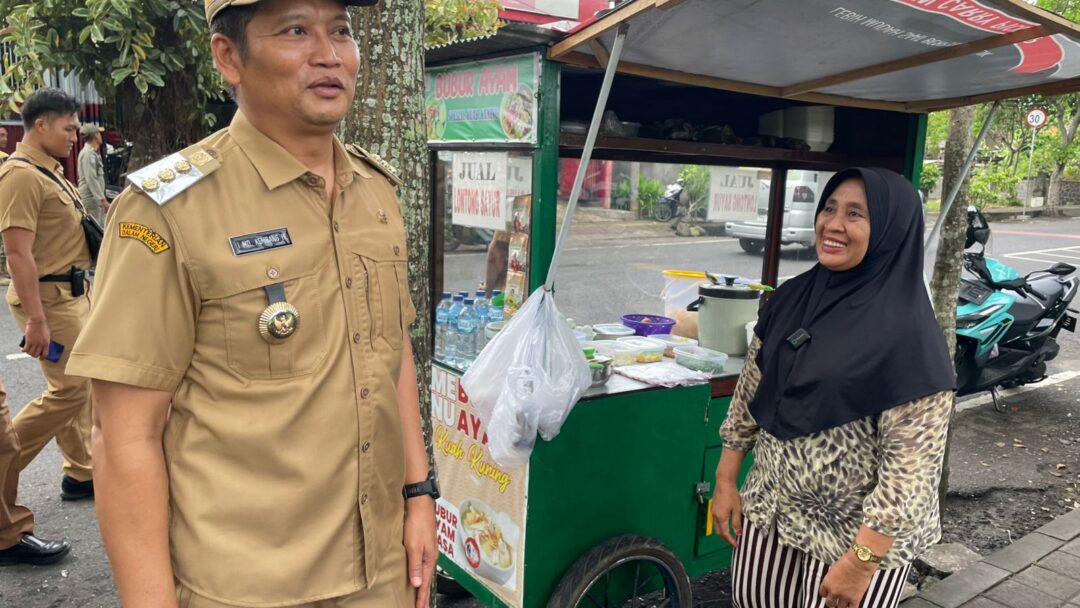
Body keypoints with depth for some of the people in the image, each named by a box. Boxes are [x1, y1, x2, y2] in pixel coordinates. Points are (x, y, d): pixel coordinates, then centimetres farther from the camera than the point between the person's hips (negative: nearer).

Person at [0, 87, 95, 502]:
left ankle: (81, 474, 22)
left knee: (78, 387, 13)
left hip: (72, 292, 10)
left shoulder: (49, 170, 13)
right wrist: (35, 319, -24)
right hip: (48, 297, -10)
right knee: (69, 389, -5)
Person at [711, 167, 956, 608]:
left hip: (858, 532, -5)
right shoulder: (790, 298, -2)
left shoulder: (908, 334, -20)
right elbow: (750, 392, 6)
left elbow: (910, 466, -20)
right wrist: (725, 480, 7)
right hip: (770, 504, 6)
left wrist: (861, 562, -19)